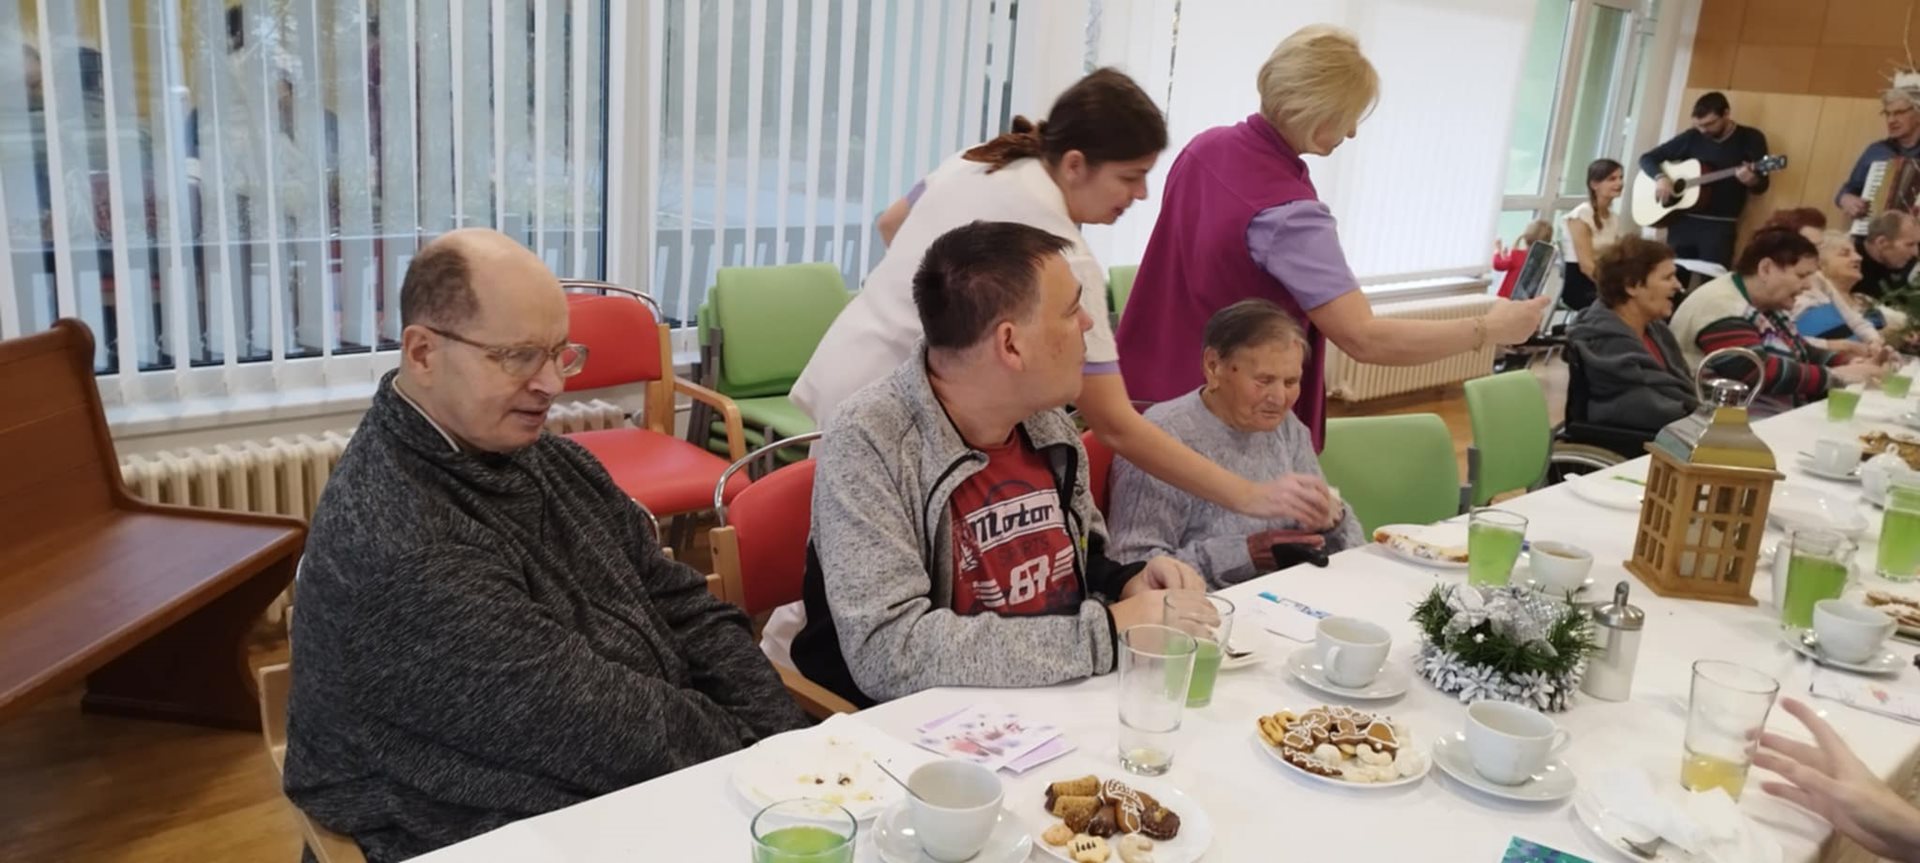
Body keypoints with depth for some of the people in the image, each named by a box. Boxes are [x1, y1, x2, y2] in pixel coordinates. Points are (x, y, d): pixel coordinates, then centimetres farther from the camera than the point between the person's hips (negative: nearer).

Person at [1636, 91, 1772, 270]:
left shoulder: (1750, 138, 1)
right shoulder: (1692, 137, 6)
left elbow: (1761, 186, -1)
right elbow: (1647, 158, 10)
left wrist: (1751, 180, -25)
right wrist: (1660, 177, -10)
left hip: (1720, 225, -3)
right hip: (1683, 221, 3)